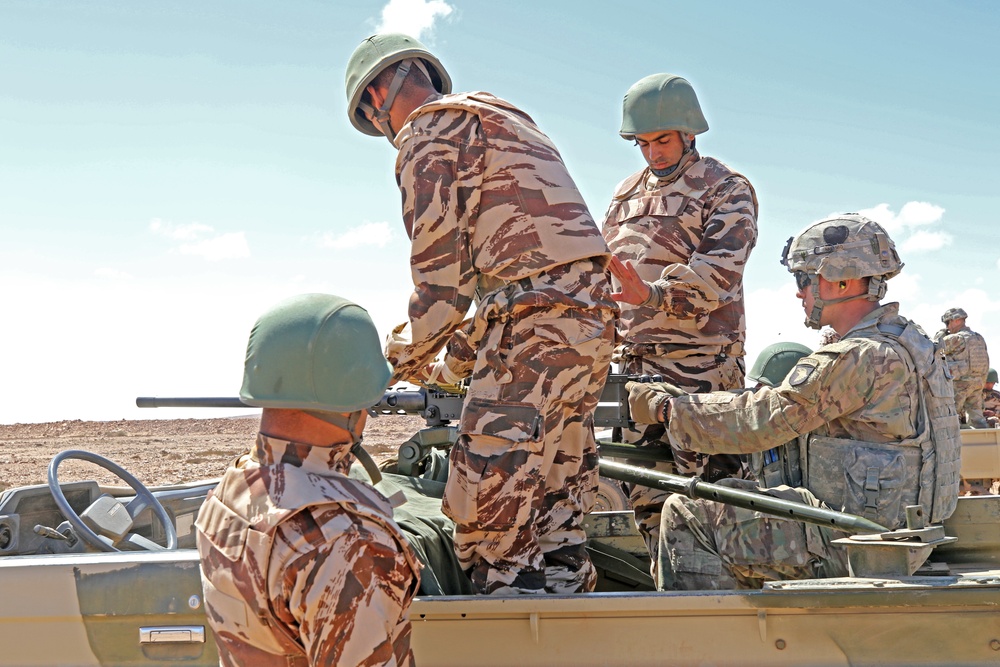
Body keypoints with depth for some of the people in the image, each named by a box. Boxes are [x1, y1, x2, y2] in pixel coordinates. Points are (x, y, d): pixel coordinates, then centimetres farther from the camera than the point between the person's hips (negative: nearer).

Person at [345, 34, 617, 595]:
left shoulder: (428, 132, 0)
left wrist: (413, 356, 8)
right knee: (554, 524, 11)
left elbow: (440, 262, -7)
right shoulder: (504, 120, 29)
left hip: (535, 326, -10)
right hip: (592, 317, 10)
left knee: (490, 524, -9)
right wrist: (458, 361, 30)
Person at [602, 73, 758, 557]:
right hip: (636, 359, 7)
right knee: (645, 485, 8)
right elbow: (605, 264, 26)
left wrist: (653, 293, -30)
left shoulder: (727, 190, -1)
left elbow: (716, 274, -15)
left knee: (705, 481, -9)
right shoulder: (627, 193, 20)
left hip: (701, 360, -7)